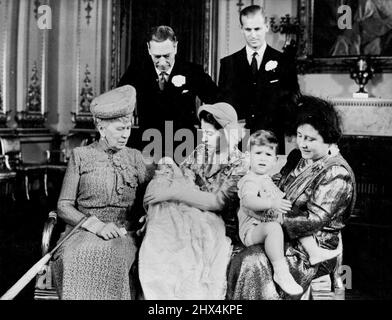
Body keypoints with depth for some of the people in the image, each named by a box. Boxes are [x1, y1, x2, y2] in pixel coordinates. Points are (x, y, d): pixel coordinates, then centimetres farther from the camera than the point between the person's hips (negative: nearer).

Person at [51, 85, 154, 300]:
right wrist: (97, 225, -12)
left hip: (122, 234, 1)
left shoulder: (134, 157, 16)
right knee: (81, 257, -36)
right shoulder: (80, 156, 9)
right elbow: (64, 207, 3)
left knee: (114, 257, -35)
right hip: (83, 232, -1)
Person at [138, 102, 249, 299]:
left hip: (218, 224, -4)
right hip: (189, 216, 5)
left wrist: (174, 193, -16)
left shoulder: (240, 164, -3)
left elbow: (219, 202, -12)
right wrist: (170, 170, -9)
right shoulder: (200, 153, 12)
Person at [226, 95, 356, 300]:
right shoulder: (297, 157, 11)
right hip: (282, 236, 7)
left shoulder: (337, 174, -13)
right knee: (237, 259, -16)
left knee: (252, 263, -26)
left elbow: (314, 220, -19)